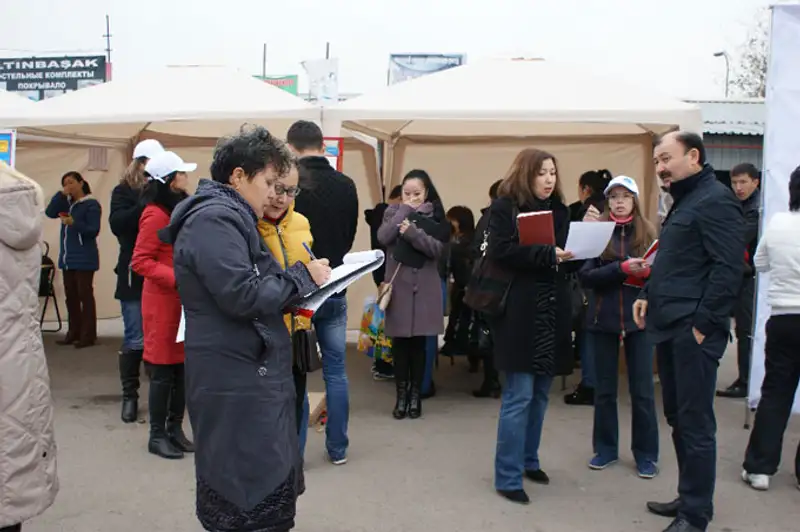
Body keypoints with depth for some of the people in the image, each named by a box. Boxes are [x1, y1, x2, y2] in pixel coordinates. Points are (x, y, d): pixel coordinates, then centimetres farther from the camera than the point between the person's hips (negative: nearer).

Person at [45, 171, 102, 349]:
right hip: (67, 257, 7)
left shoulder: (91, 204, -7)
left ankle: (88, 335, -2)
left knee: (85, 295, -5)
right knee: (70, 296, 10)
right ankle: (73, 333, 17)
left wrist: (74, 223, -26)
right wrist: (61, 194, -7)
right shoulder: (67, 203, 13)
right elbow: (50, 212, -1)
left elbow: (93, 230, -13)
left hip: (84, 259, -7)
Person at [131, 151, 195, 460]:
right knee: (163, 370, 0)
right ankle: (157, 435, 11)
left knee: (182, 367, 11)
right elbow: (140, 262, -17)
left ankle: (175, 428, 21)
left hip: (182, 299, 8)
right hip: (163, 301, -8)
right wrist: (176, 278, -24)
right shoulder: (156, 215, -15)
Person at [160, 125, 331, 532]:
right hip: (237, 382, -11)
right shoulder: (214, 218, -16)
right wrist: (302, 276, -13)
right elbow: (243, 294, -25)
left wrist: (298, 284, 6)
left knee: (266, 489, 19)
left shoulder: (225, 216, 18)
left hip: (249, 376, 11)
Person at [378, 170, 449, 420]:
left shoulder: (434, 216, 4)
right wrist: (404, 211, -10)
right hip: (397, 283, 1)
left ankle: (416, 394, 14)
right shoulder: (394, 211, 7)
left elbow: (437, 249, -10)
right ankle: (401, 394, 12)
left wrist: (413, 232, -22)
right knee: (399, 341, 2)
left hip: (424, 286, -1)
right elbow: (383, 237, -11)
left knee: (418, 342, 4)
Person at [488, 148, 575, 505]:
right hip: (519, 313, -6)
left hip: (552, 312, 7)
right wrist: (547, 254, -21)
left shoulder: (559, 209, 15)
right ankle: (508, 477, 5)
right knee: (519, 395, -5)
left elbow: (566, 254, 15)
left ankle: (529, 460, 29)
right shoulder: (505, 207, -4)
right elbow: (501, 251, -17)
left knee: (540, 392, 13)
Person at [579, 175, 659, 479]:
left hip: (639, 318, 0)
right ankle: (606, 448, 25)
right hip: (602, 318, 0)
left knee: (642, 389, 6)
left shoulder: (648, 232, 2)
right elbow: (586, 277, -9)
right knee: (604, 388, 11)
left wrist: (646, 272, -19)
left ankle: (646, 454, 19)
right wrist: (622, 268, -21)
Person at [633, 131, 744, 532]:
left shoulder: (715, 200, -11)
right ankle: (689, 496, 28)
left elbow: (728, 268, -18)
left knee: (694, 422, -2)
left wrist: (703, 323, -19)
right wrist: (648, 295, 13)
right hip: (670, 327, 10)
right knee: (677, 417, 16)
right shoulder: (684, 201, 20)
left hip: (693, 329, -10)